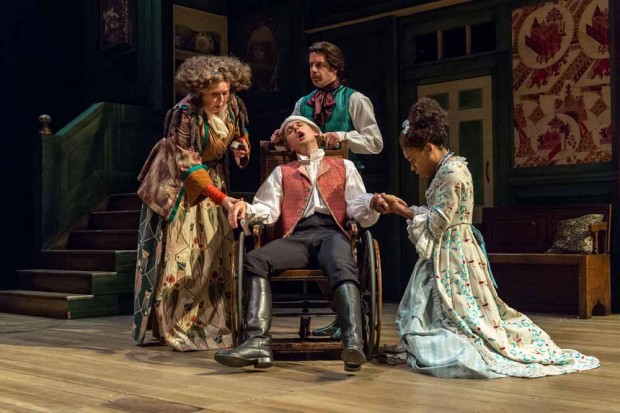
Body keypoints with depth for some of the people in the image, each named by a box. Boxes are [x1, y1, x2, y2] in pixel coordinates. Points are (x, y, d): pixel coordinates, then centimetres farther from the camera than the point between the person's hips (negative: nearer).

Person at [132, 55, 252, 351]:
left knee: (215, 253, 2)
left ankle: (208, 322, 11)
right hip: (177, 186, -6)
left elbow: (240, 135, 15)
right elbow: (187, 166, -25)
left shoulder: (232, 106, -7)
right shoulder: (185, 114, -26)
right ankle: (174, 327, 5)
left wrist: (241, 149, -8)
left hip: (212, 180, 6)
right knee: (180, 255, -6)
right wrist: (219, 197, -31)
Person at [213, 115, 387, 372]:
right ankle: (258, 343, -40)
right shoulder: (282, 173, 31)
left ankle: (353, 342, -54)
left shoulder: (344, 166, 26)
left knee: (343, 268, -37)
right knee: (254, 260, -29)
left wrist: (372, 203, -10)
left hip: (331, 233, -2)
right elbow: (268, 210, 17)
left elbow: (357, 207, 14)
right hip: (297, 237, 2)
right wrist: (247, 209, -6)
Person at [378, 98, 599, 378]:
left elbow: (437, 222, -19)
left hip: (452, 258, -10)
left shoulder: (452, 173, -18)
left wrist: (403, 212, -9)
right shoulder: (448, 169, 12)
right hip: (444, 256, 10)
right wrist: (404, 208, 11)